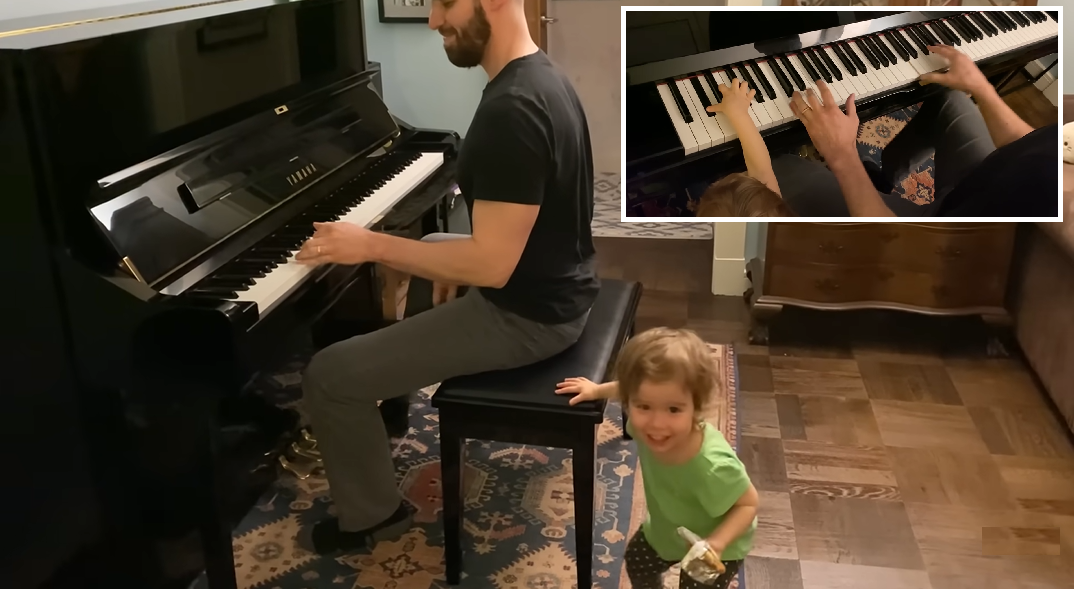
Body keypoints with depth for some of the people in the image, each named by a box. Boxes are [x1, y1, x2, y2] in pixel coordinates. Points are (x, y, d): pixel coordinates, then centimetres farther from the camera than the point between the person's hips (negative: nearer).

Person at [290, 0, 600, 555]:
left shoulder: (510, 111, -29)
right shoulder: (539, 77, 4)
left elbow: (492, 265, -29)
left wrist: (372, 246, -21)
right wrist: (457, 265, 9)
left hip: (526, 313, -10)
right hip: (554, 281, 10)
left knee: (328, 376, -5)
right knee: (419, 253, 35)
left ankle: (372, 515, 18)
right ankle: (392, 397, 49)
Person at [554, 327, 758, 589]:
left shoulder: (713, 467, -47)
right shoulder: (647, 421, -32)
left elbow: (749, 504, -28)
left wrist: (716, 544, -40)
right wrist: (597, 390, -4)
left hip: (715, 546, -6)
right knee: (636, 560, 29)